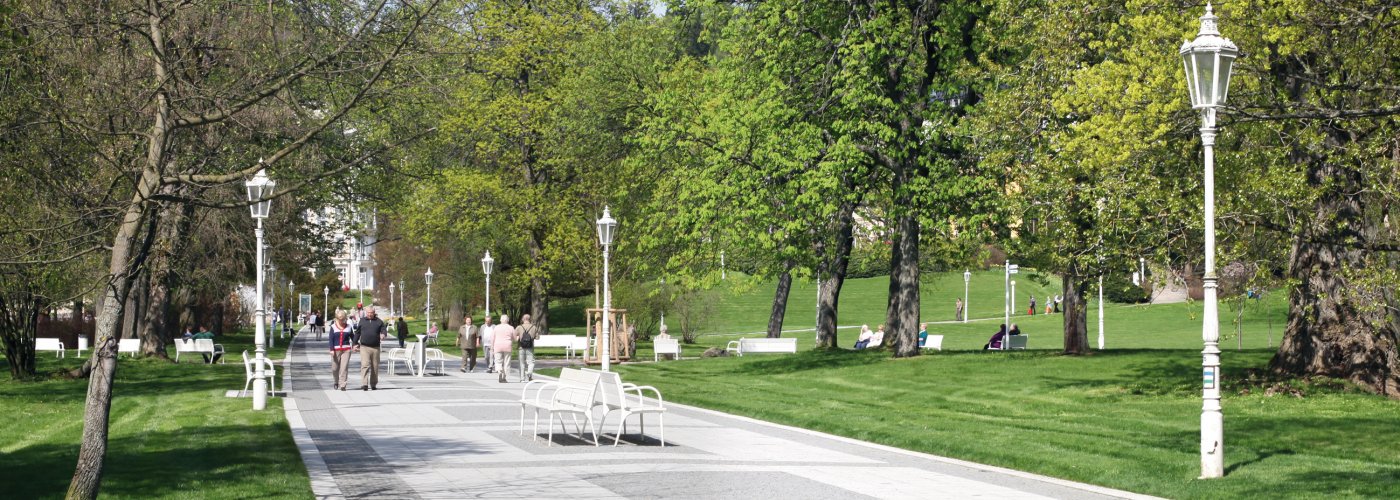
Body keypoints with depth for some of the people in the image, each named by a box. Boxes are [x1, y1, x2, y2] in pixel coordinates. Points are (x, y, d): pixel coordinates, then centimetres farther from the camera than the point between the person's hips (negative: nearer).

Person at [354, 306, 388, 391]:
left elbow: (384, 330, 1)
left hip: (375, 348, 1)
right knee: (365, 365, -15)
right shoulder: (362, 321, 10)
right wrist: (355, 343, 14)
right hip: (364, 347, -1)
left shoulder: (379, 321, 8)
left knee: (375, 367, 8)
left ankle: (373, 384, 21)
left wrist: (383, 334, -22)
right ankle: (364, 384, -22)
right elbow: (357, 333, 16)